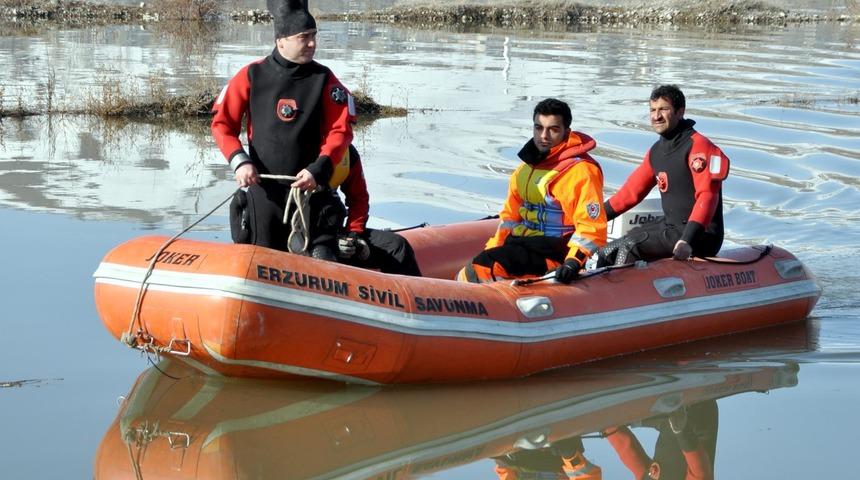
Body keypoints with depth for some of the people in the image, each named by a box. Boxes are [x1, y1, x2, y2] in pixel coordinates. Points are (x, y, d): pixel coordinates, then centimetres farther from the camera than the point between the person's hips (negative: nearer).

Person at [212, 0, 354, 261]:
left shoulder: (324, 80, 1)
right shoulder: (252, 76, 0)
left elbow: (341, 131, -3)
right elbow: (222, 124, 4)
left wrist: (318, 170, -17)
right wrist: (239, 161, -11)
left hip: (311, 188, 0)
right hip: (262, 188, 0)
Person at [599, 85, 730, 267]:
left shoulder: (698, 146, -15)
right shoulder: (657, 151, 12)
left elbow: (707, 196, -25)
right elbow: (632, 189, 21)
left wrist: (688, 238, -35)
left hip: (700, 236, -9)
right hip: (669, 225, 9)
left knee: (629, 247, -25)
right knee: (609, 253, 5)